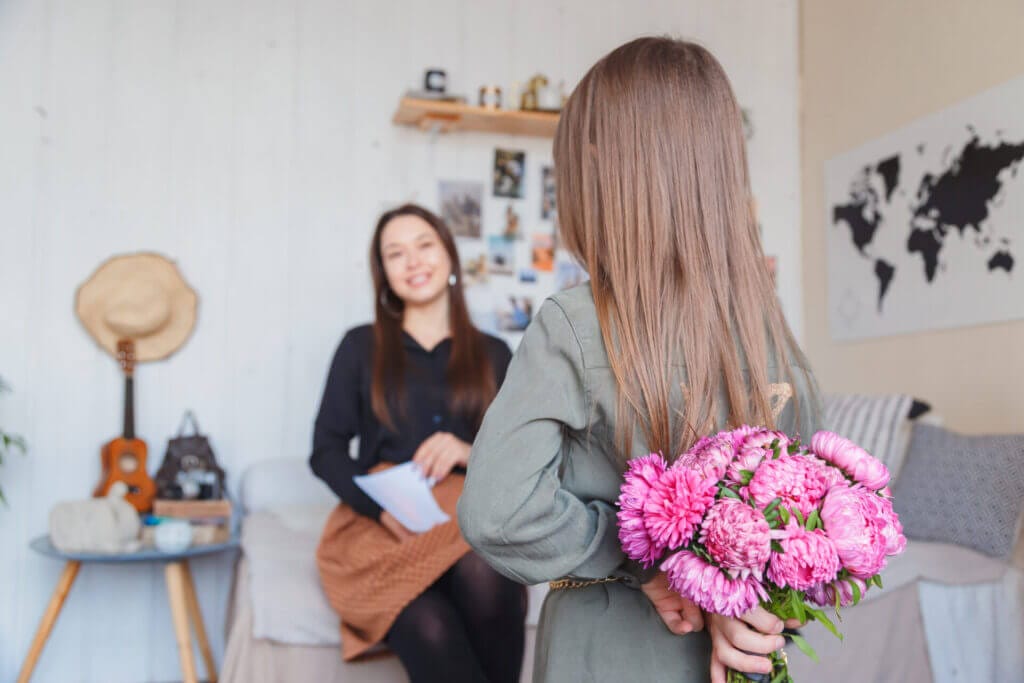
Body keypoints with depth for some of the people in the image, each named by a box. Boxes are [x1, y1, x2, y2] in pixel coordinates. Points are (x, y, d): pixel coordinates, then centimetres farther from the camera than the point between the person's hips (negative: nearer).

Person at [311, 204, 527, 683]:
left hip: (470, 512, 2)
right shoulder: (361, 347, 12)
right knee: (431, 632, -36)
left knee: (482, 572, -37)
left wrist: (470, 452, -11)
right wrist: (386, 510, -12)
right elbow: (326, 451, 6)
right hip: (379, 522, -1)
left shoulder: (493, 355, 16)